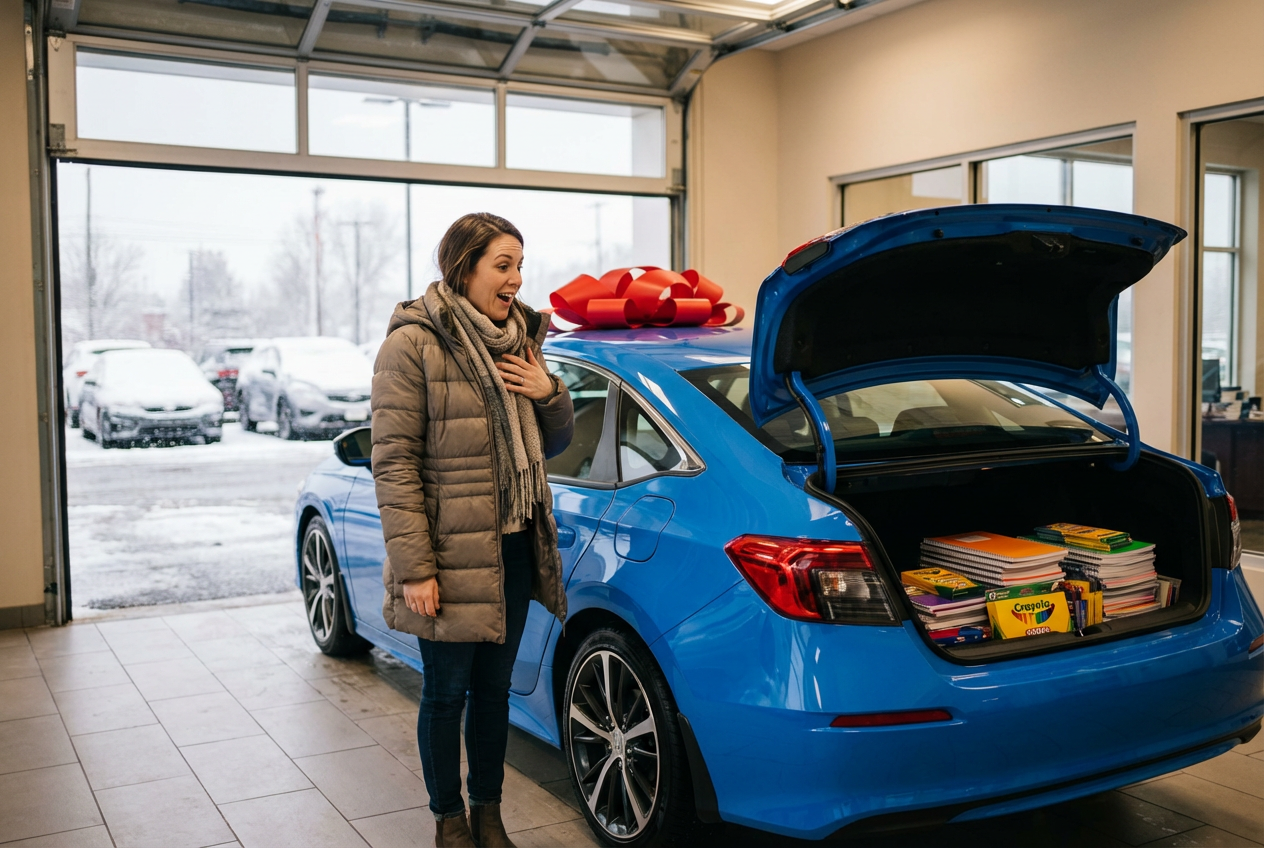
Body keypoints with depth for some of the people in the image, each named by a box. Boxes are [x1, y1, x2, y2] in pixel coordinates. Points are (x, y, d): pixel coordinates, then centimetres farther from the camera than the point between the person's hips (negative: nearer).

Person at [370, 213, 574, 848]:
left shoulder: (516, 340, 10)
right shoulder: (414, 344, -11)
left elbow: (553, 444, 17)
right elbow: (393, 463, -14)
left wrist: (549, 393, -5)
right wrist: (414, 569, -19)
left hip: (512, 550, 6)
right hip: (452, 556, -6)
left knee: (495, 686, 16)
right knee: (446, 693, 8)